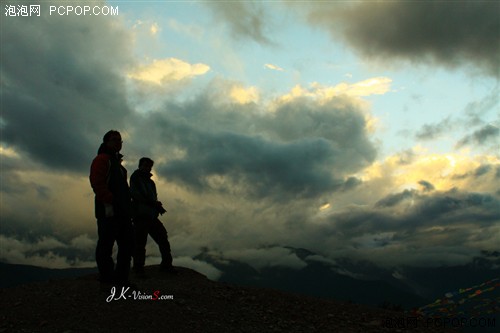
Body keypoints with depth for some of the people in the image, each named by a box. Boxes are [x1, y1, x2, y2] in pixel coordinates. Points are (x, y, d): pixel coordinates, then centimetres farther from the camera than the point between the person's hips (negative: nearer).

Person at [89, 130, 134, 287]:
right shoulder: (101, 159, -2)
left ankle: (121, 278, 18)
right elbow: (97, 183, -15)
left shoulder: (117, 163, 26)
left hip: (122, 211, 10)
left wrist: (127, 206, 17)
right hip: (108, 211, -10)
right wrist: (109, 201, -22)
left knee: (127, 244, 10)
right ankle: (107, 280, 0)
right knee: (106, 245, -5)